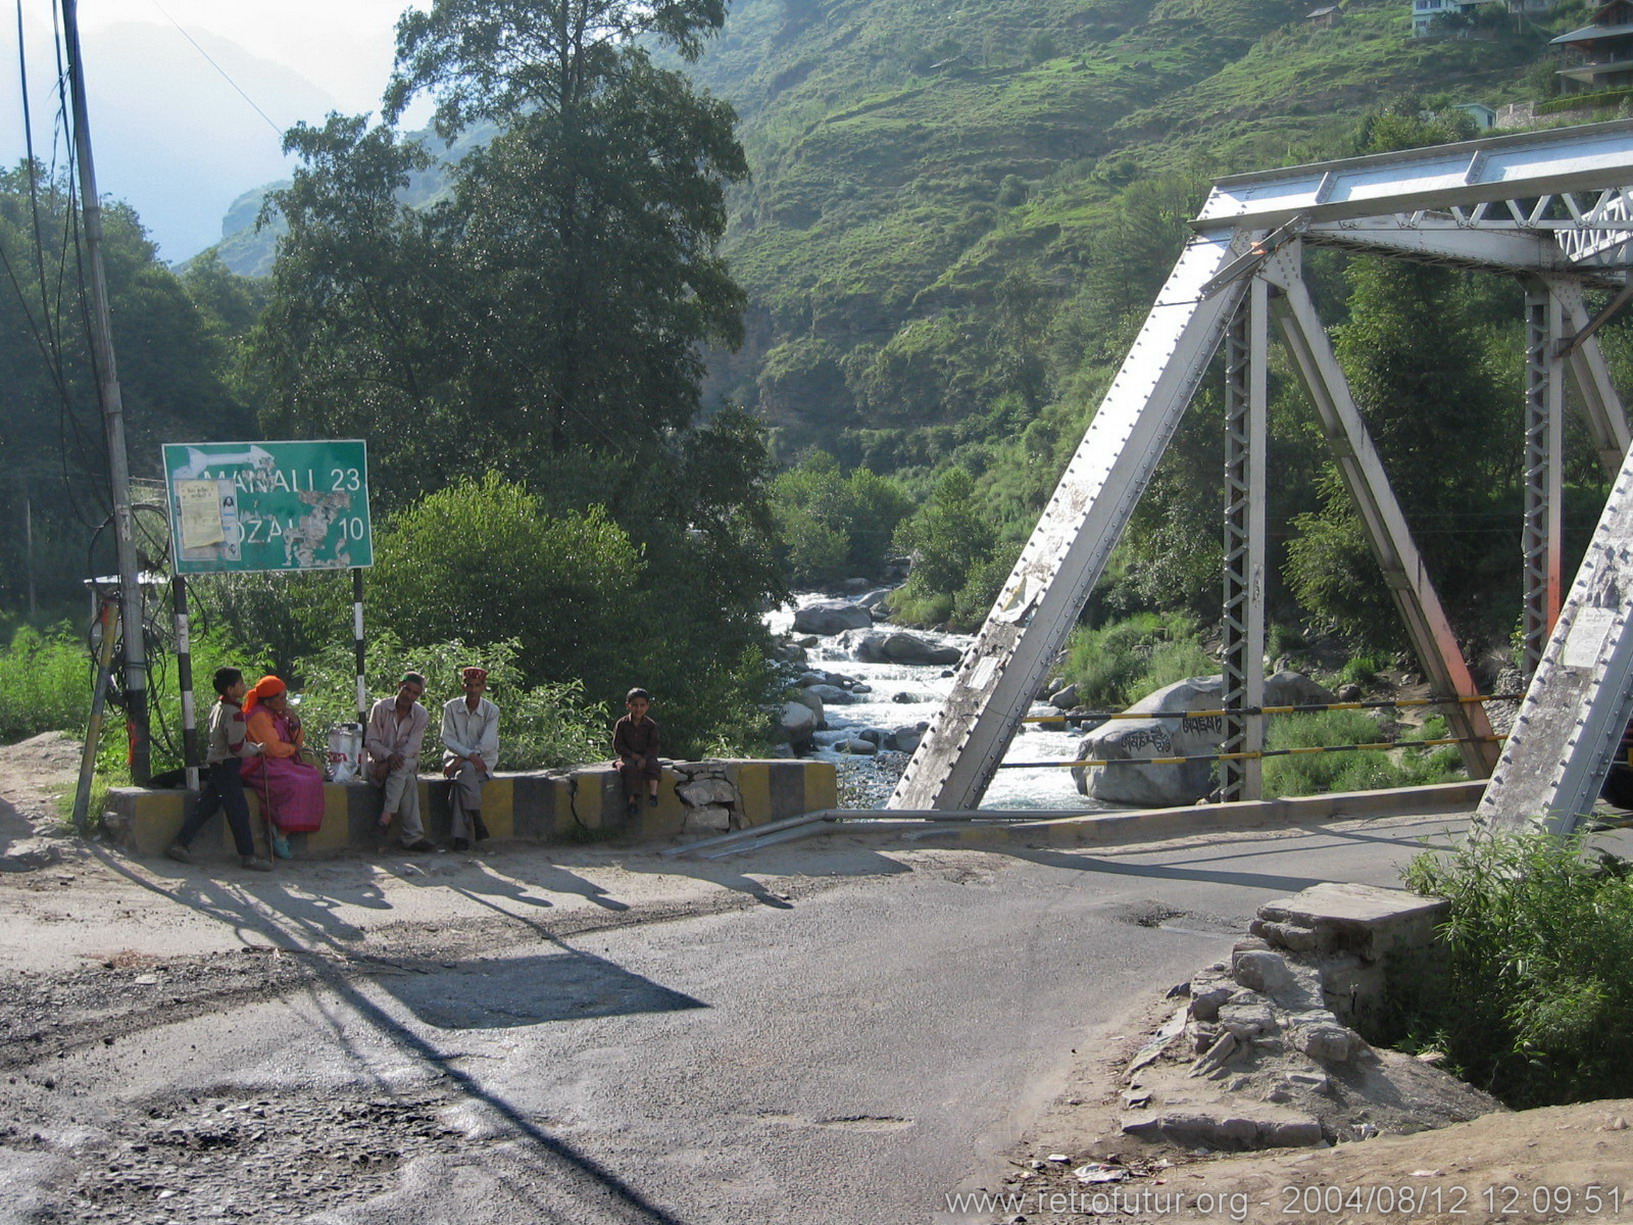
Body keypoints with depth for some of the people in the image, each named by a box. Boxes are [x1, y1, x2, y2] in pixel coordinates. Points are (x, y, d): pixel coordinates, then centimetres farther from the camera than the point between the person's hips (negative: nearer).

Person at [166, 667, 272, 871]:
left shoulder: (217, 707, 11)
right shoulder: (234, 713, -19)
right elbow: (238, 747, -20)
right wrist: (257, 748, -6)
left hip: (214, 763, 10)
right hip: (227, 766, -9)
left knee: (206, 807, 13)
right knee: (239, 811, -3)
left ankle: (180, 844, 14)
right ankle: (247, 855, 1)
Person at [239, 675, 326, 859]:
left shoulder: (278, 714, 17)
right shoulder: (259, 716, -12)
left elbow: (298, 741, 17)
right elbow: (274, 748, -19)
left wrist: (295, 723, -2)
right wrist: (293, 748, 0)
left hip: (282, 764, 9)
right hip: (262, 767, -9)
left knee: (314, 777, -12)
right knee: (295, 785, -30)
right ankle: (280, 839, -23)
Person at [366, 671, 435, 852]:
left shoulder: (421, 715, 0)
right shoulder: (380, 708, -3)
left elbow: (412, 747, -10)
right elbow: (371, 741, -6)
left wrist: (390, 764, -25)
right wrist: (388, 755, -27)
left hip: (407, 763, 2)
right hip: (379, 762, -2)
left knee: (402, 767, -38)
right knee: (409, 780, -34)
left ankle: (387, 815, -41)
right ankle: (413, 836, -42)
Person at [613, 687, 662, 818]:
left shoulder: (651, 725, 1)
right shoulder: (622, 724, 0)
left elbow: (653, 747, -3)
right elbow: (617, 745, -2)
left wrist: (644, 758, -20)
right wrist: (633, 755, -13)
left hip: (646, 756, 1)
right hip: (627, 756, -1)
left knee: (653, 765, -30)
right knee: (630, 768, -32)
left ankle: (653, 793, -34)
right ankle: (632, 799, -34)